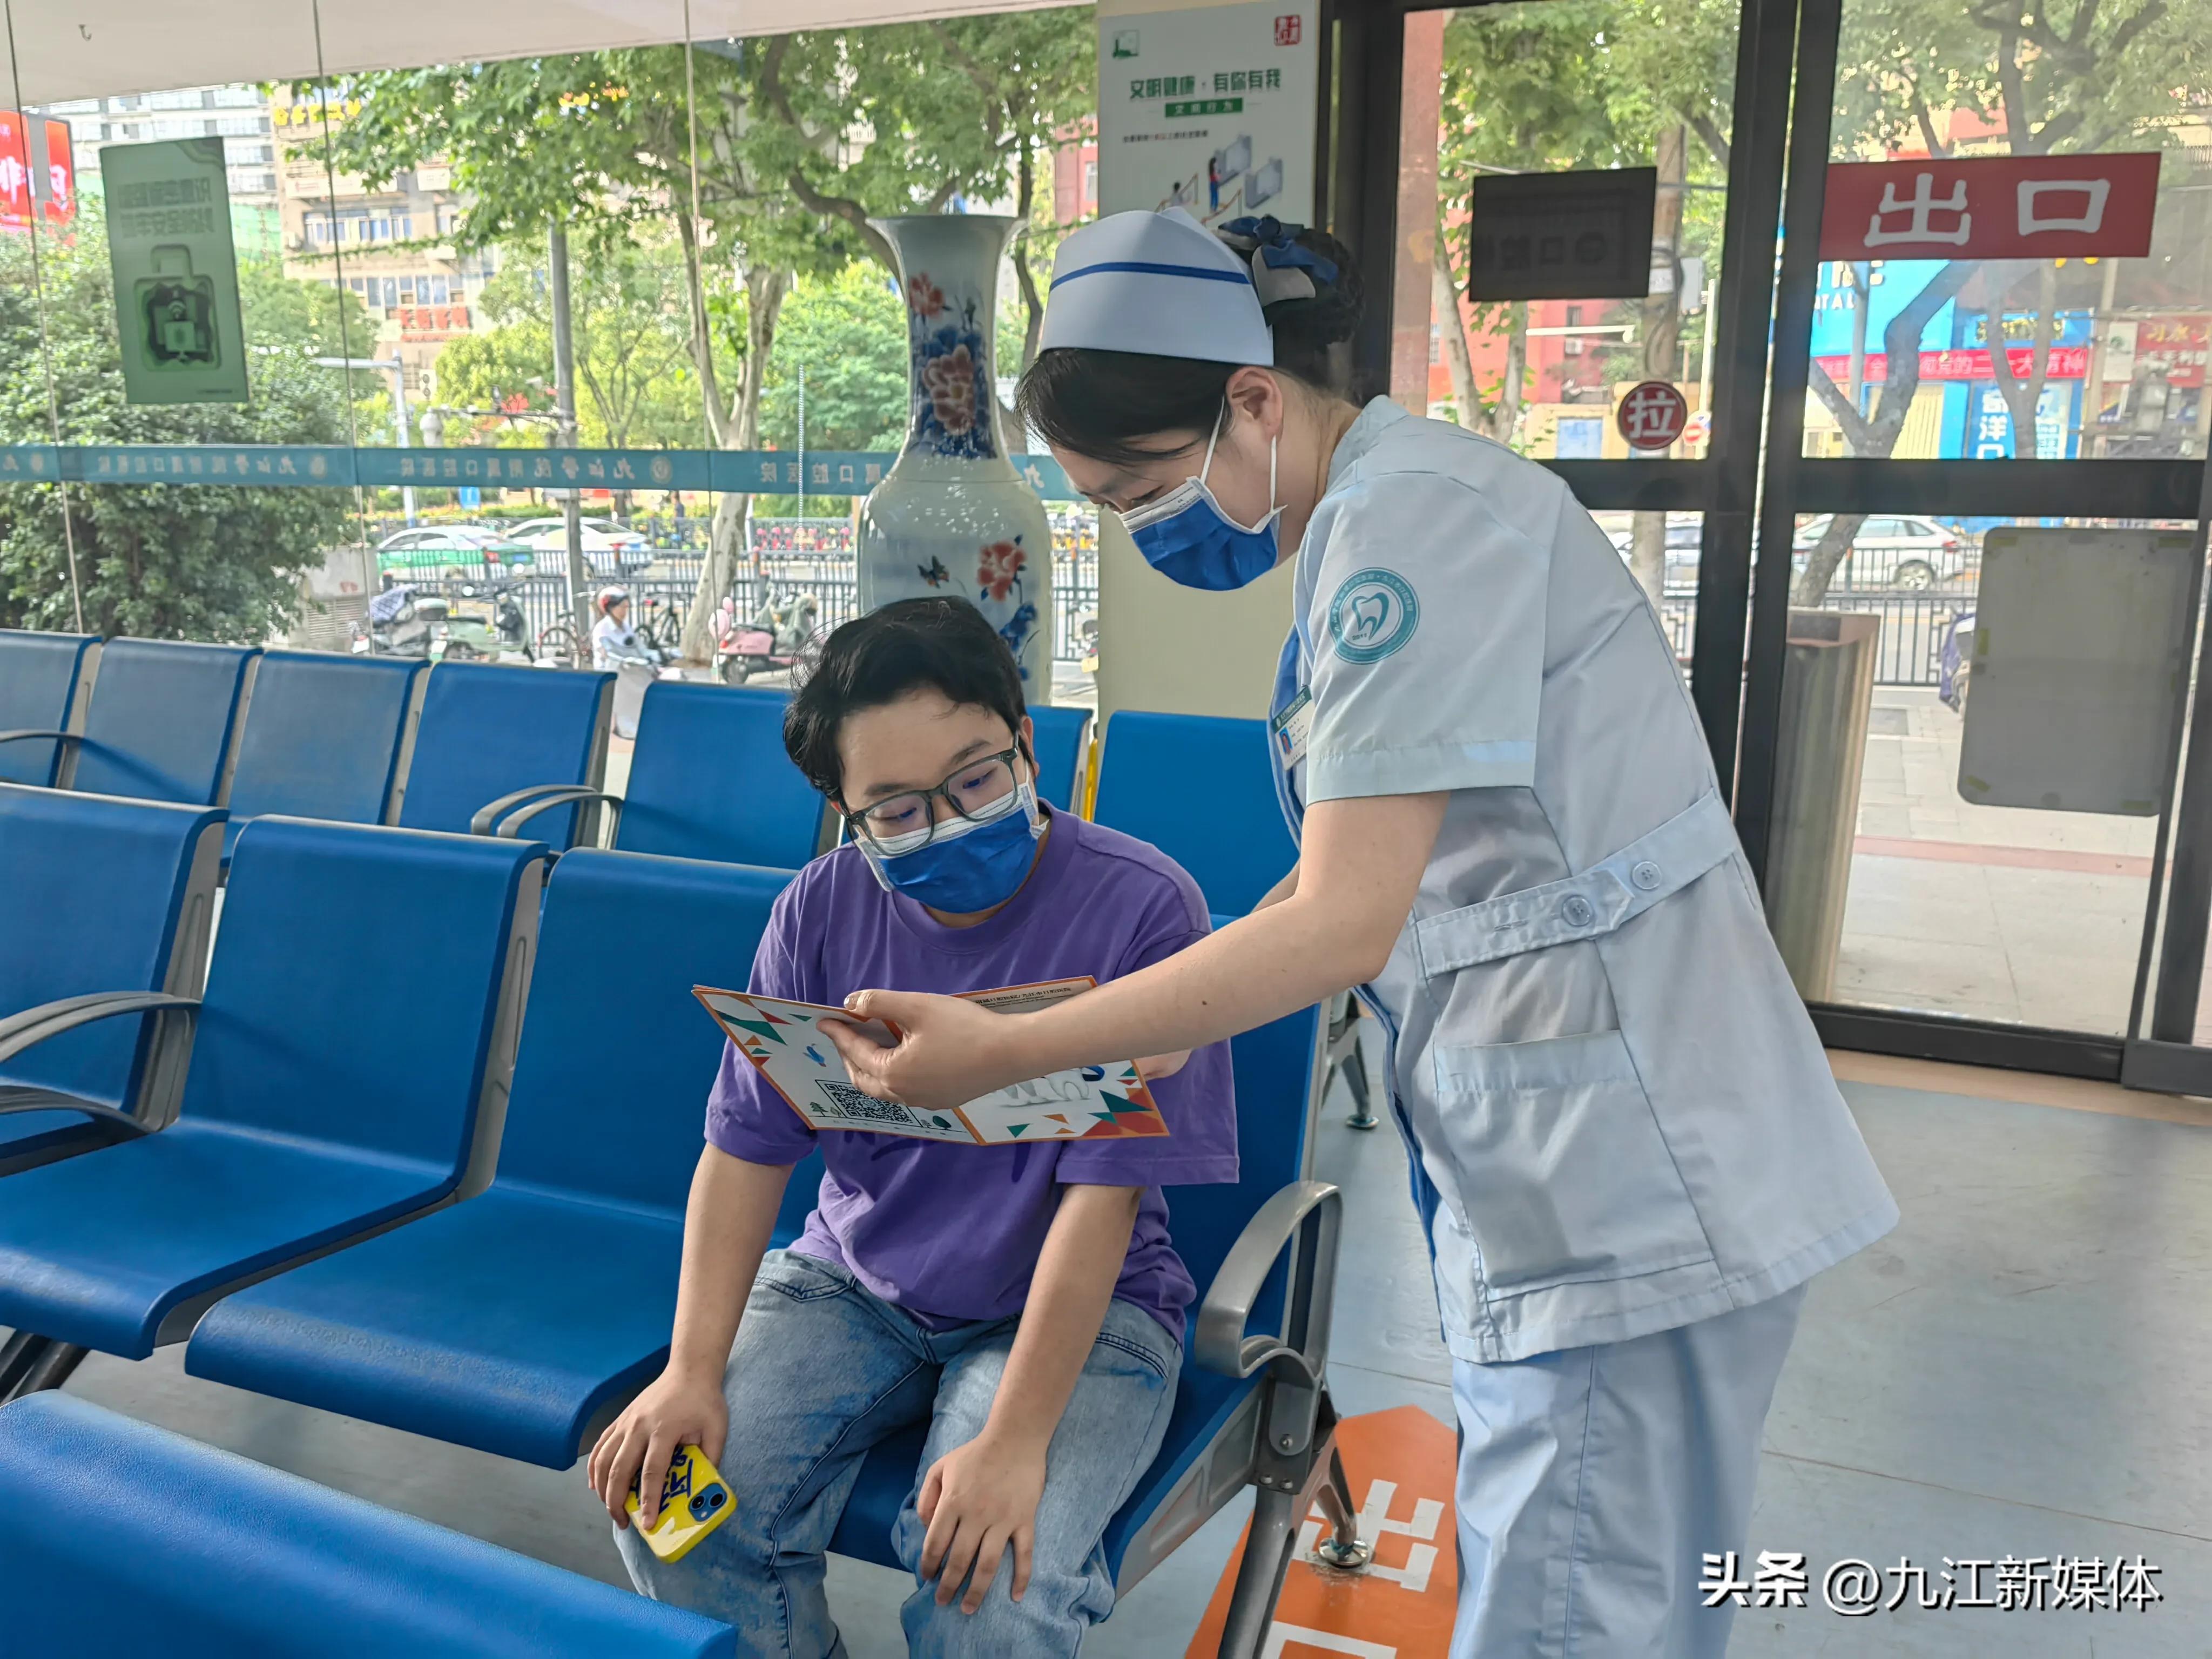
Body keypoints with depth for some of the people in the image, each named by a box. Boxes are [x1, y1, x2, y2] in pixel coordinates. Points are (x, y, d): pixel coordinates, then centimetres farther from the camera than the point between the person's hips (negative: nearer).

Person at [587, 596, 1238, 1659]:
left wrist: (1015, 1442, -24)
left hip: (1077, 1304, -4)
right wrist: (693, 1371, -14)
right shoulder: (823, 910, -5)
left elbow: (1104, 1195, -21)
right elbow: (747, 1147, -3)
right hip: (851, 1284, 4)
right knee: (667, 1490, -16)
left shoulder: (1141, 908, -20)